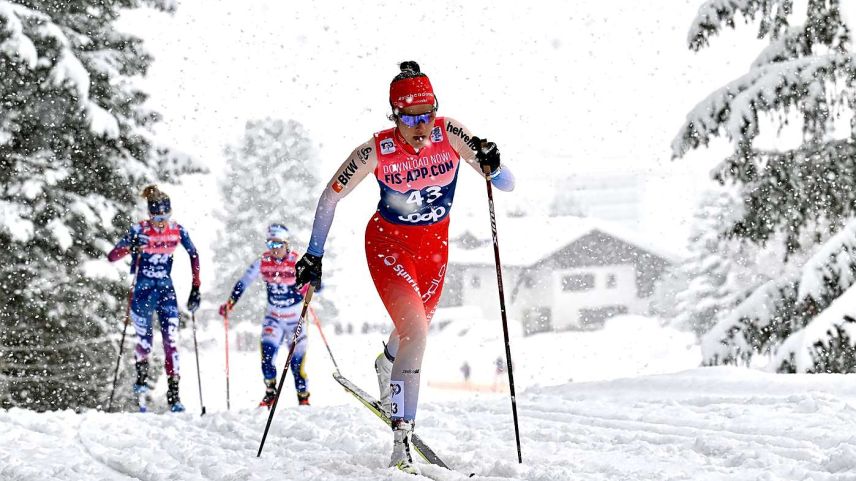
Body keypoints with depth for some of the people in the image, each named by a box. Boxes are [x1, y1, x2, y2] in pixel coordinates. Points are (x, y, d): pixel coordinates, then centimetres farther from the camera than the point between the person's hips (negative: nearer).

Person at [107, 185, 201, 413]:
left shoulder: (177, 230, -3)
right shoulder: (139, 230, -12)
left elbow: (194, 256, 9)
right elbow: (112, 257, -15)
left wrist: (195, 289, 4)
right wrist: (130, 247, -36)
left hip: (166, 290, 2)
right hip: (143, 290, -2)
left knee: (171, 340, -8)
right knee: (144, 340, -5)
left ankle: (173, 394, -7)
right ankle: (141, 378, 26)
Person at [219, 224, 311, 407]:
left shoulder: (297, 262, -18)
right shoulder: (263, 262, -8)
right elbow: (243, 282, 1)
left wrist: (308, 286, -46)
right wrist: (229, 303, -7)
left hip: (296, 317, -2)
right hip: (273, 316, 2)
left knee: (297, 361, -3)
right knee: (267, 352, -17)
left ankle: (303, 399, 16)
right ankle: (270, 392, 2)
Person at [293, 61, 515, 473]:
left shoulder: (450, 135, -20)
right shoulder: (378, 150, -25)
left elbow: (507, 185, -19)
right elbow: (330, 196, -12)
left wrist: (492, 165, -41)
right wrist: (314, 254, -11)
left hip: (435, 246, 4)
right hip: (389, 246, -4)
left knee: (415, 327, 25)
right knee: (415, 334, -22)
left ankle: (386, 367, 63)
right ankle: (402, 442, -21)